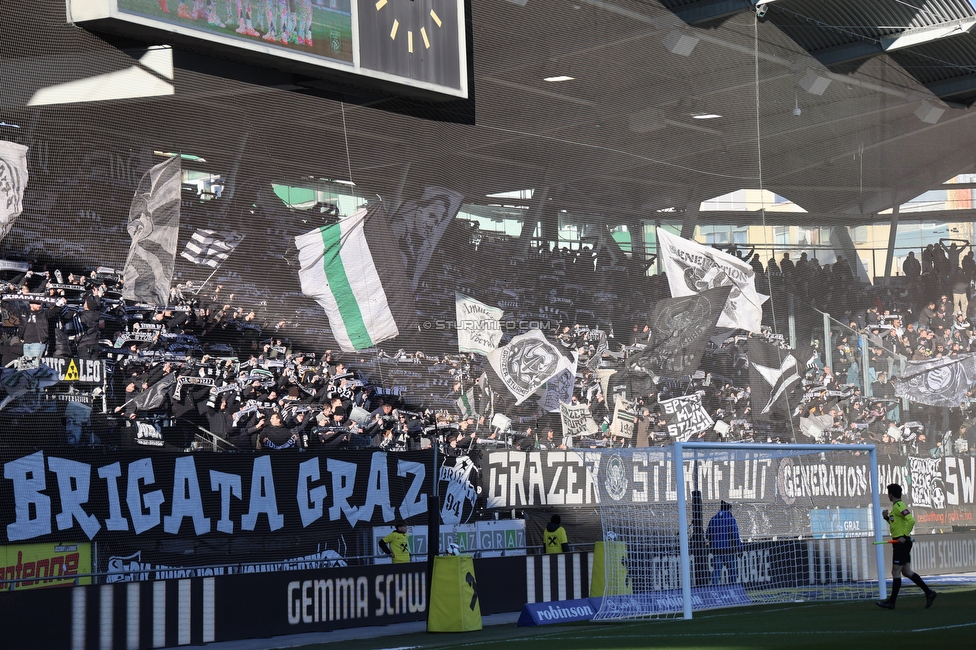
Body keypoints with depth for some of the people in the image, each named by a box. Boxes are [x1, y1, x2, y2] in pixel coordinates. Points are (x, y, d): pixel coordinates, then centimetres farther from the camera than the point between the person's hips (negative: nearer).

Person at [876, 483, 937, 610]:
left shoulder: (899, 506, -14)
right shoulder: (896, 507, 17)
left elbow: (911, 520, -26)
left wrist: (904, 536, -25)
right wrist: (887, 518, 13)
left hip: (901, 542, -10)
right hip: (900, 543, 10)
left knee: (896, 572, -5)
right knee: (907, 572, 11)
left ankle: (891, 602, -1)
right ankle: (929, 593, 10)